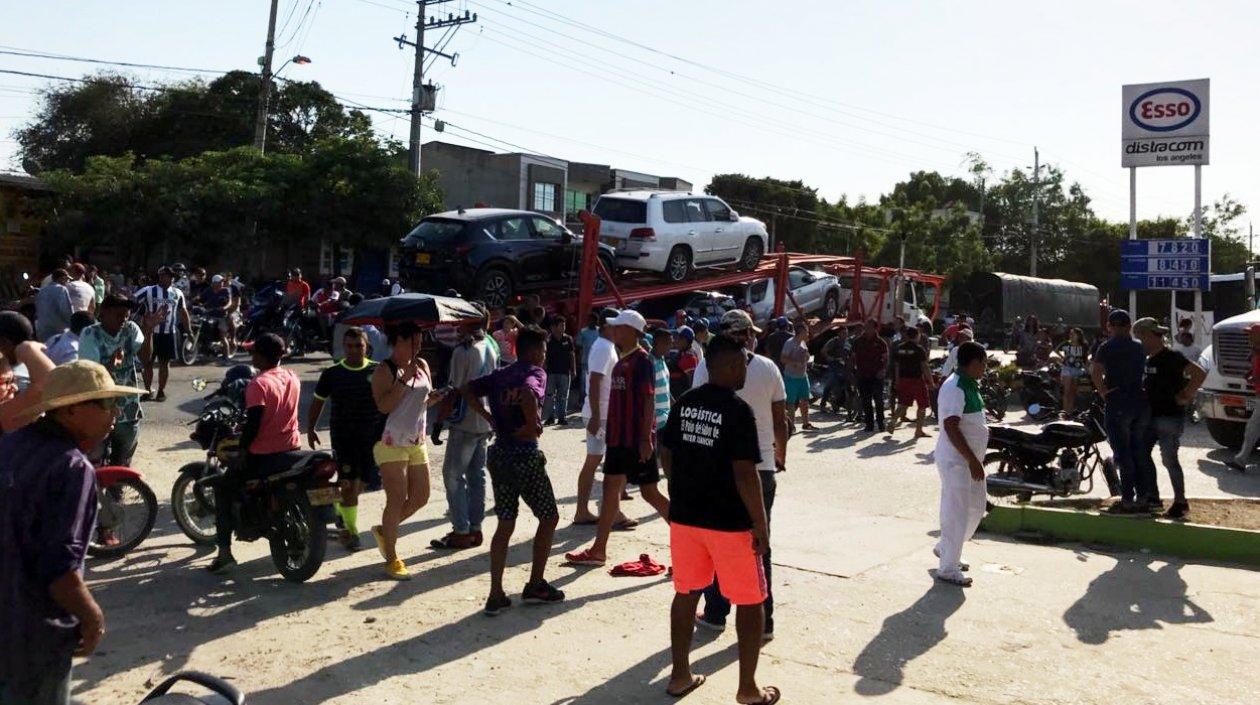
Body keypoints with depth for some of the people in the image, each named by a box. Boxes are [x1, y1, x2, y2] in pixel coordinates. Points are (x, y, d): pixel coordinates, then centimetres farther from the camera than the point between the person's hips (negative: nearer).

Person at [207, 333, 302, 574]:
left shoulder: (259, 384, -16)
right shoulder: (292, 377, 5)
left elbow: (253, 424, -20)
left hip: (264, 455, -6)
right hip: (292, 450, 6)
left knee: (223, 490, 11)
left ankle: (224, 553, 4)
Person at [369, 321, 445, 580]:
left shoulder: (422, 365, 10)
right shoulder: (384, 370, -10)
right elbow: (383, 406, -21)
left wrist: (433, 398, -3)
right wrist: (403, 381, -23)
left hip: (417, 441, 7)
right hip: (391, 442, -7)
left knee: (420, 497, 10)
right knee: (397, 500, -5)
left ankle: (384, 530, 32)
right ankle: (392, 559, 5)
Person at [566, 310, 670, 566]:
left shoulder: (641, 360, -13)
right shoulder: (621, 361, 14)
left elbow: (649, 400, -18)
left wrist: (646, 438, -21)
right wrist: (611, 432, 19)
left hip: (638, 440, -9)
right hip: (619, 437, 9)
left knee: (649, 492, -3)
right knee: (611, 488, 11)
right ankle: (599, 550, 17)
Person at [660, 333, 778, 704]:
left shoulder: (683, 404, 3)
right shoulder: (738, 410, -18)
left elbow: (666, 455, 10)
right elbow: (745, 474, -20)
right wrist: (761, 524, -12)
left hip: (684, 516, 6)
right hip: (729, 522, -6)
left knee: (686, 593, 17)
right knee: (750, 602, 8)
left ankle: (680, 675, 26)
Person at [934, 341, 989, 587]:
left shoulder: (970, 385, 12)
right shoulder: (954, 388, -19)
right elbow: (951, 428, -25)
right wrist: (972, 460, -24)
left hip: (970, 458, 10)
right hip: (956, 460, -10)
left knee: (975, 509, 18)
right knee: (957, 513, -4)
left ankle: (945, 548, 35)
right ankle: (948, 569, 6)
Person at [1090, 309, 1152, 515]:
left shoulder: (1107, 347, -7)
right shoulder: (1140, 347, 11)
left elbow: (1095, 371, -17)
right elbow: (1146, 371, 16)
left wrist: (1104, 392, -9)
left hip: (1118, 403, -5)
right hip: (1142, 403, 5)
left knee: (1123, 454, -1)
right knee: (1139, 453, 13)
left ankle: (1127, 500, 0)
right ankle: (1143, 498, 16)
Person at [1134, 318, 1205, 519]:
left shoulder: (1171, 357, -14)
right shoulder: (1148, 359, 12)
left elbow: (1200, 374, -22)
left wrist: (1185, 396, -17)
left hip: (1170, 417, -9)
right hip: (1151, 417, 9)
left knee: (1169, 459, -4)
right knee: (1142, 454, 8)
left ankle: (1180, 502, 7)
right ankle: (1152, 496, 17)